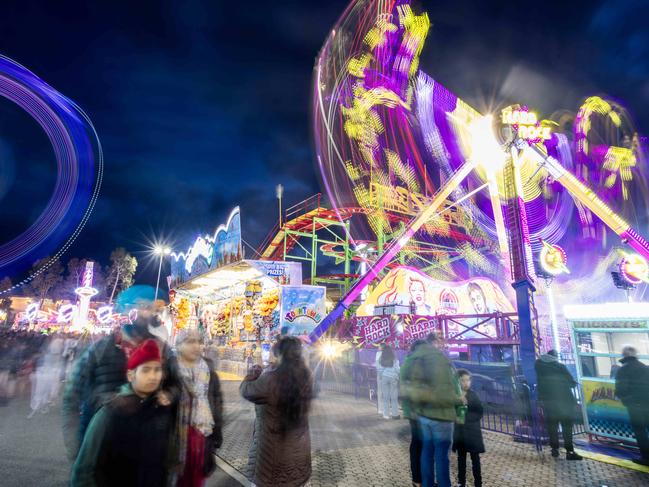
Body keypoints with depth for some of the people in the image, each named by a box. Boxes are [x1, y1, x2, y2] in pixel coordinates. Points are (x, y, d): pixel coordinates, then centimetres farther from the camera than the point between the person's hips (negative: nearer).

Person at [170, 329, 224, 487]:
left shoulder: (208, 367, 5)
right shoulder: (170, 367, -9)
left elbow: (217, 398, 10)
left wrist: (217, 429, 7)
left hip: (203, 431, 4)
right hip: (178, 431, -4)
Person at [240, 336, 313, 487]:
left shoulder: (270, 380, -28)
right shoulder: (306, 376, -14)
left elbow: (245, 390, -11)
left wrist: (253, 373, 7)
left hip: (276, 443, -4)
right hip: (299, 441, 4)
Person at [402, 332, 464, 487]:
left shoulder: (416, 359, 7)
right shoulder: (438, 358, -19)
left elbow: (409, 388, 10)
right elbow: (443, 392, -24)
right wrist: (459, 399, -8)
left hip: (422, 413, 8)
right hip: (439, 414, -8)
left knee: (427, 450, 18)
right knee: (441, 453, 6)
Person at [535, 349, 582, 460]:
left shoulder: (538, 365, 2)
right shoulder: (560, 366, -6)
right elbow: (572, 382, -4)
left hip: (547, 401, 3)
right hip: (564, 400, -2)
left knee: (552, 426, 12)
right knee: (567, 426, 3)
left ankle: (555, 449, 16)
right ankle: (569, 451, 0)